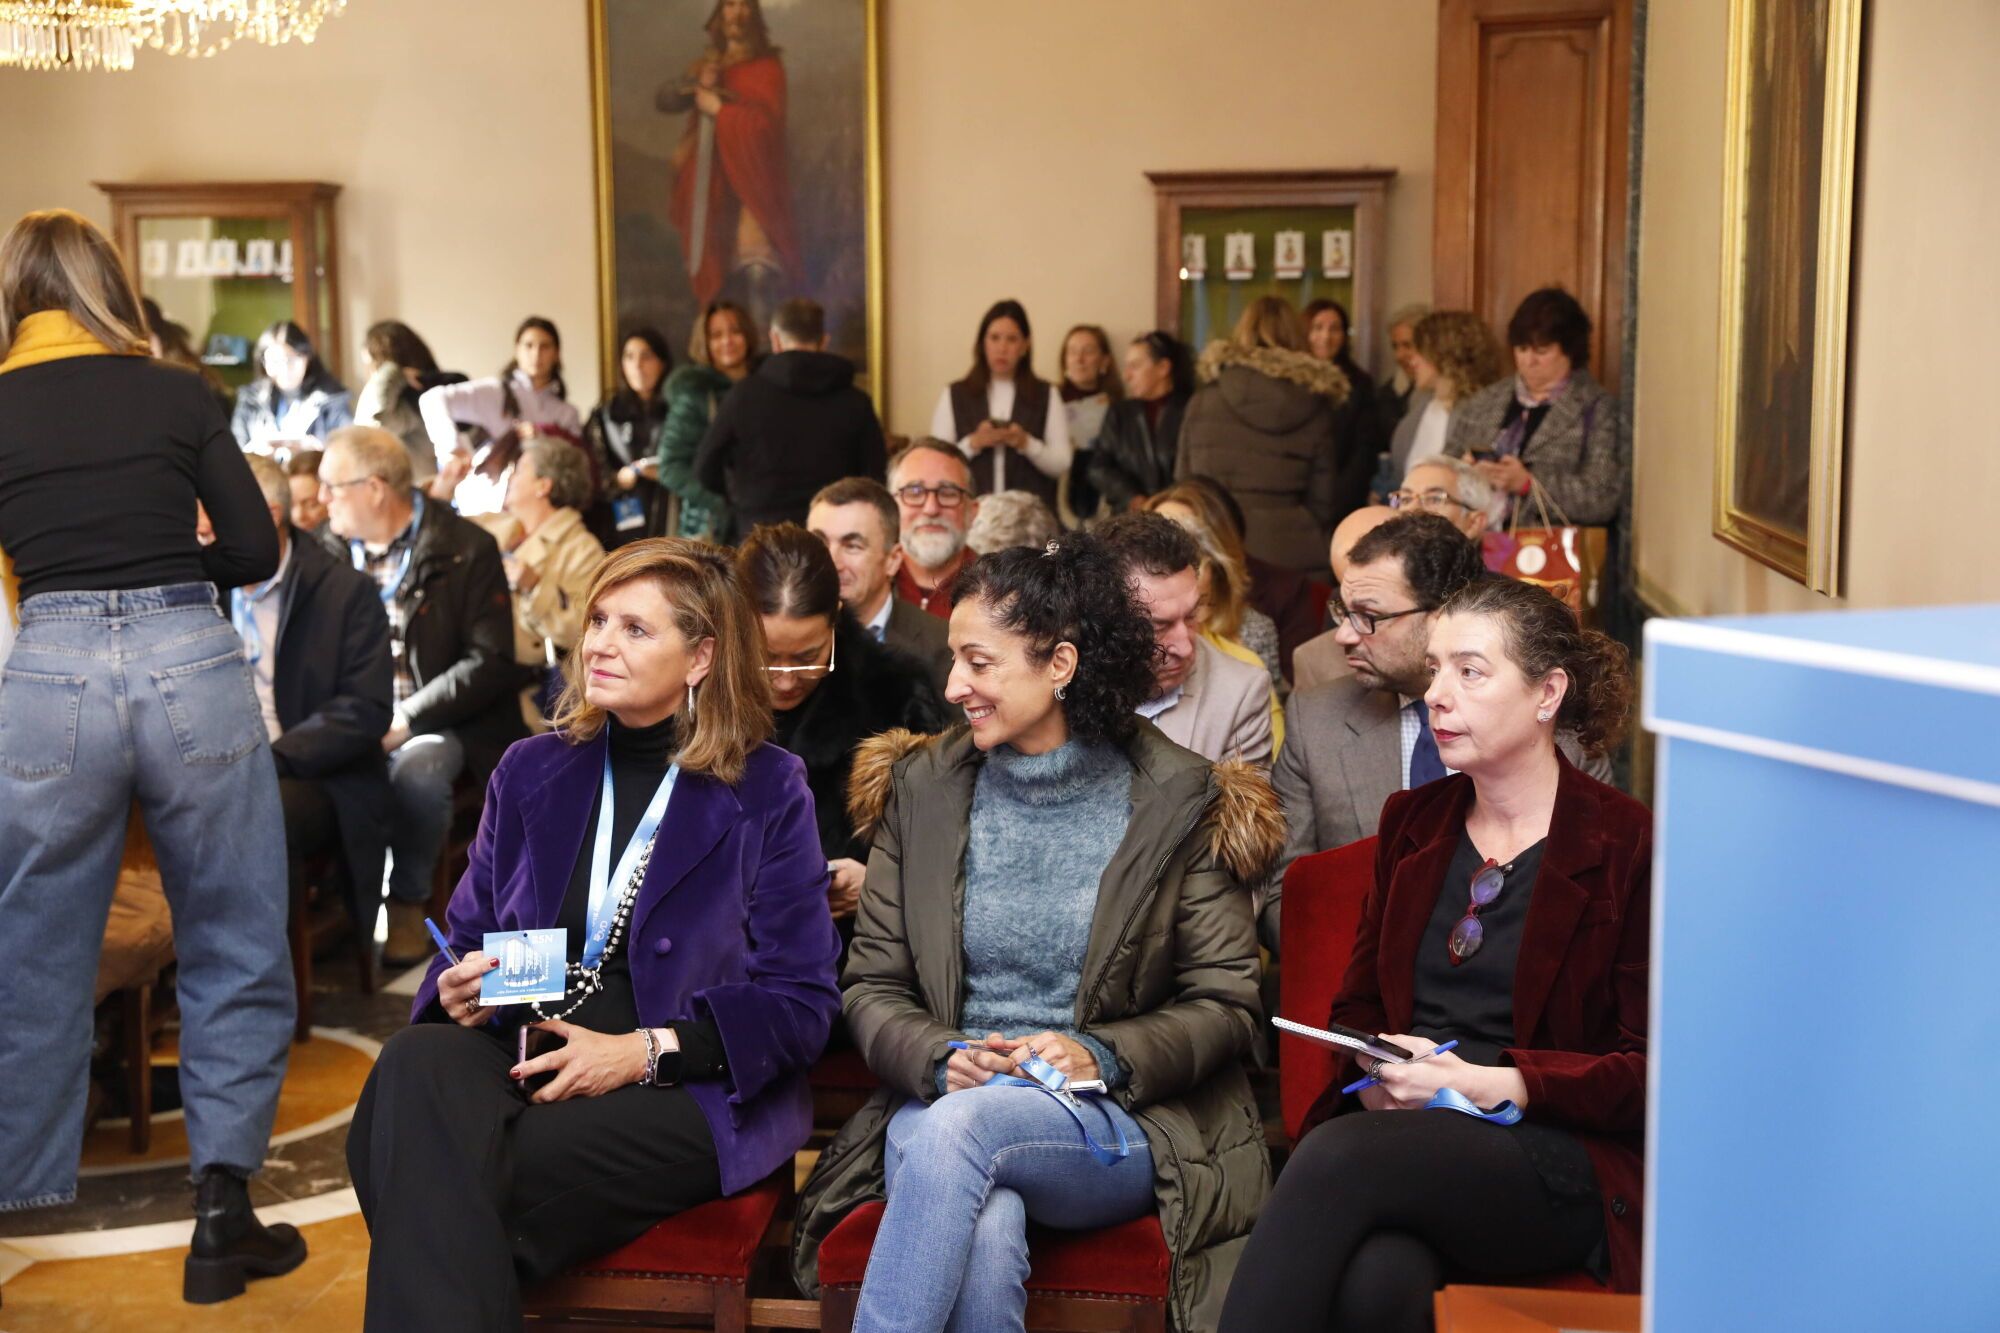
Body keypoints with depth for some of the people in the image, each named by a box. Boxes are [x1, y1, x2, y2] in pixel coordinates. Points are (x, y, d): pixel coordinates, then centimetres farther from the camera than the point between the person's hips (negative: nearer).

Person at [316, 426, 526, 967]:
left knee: (418, 770, -34)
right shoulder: (332, 548, 9)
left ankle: (408, 902, -10)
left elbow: (491, 661, -10)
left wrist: (405, 720, -17)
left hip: (434, 718, -3)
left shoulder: (466, 549, -5)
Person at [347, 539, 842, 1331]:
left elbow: (801, 1004, -2)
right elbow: (465, 937, 20)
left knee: (453, 1176, -32)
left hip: (687, 1089, -4)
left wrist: (643, 1052, -13)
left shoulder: (767, 791, 3)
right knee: (415, 1065, -32)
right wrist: (456, 989, -5)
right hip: (522, 1057, 4)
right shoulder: (532, 773, 16)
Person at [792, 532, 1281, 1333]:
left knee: (961, 1129, -35)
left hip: (1118, 1122, -2)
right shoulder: (921, 789, 9)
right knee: (984, 1234, -34)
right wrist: (941, 1056, -12)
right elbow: (870, 984, 9)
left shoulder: (1178, 806, 1)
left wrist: (1102, 1056, -15)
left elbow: (1226, 1002, 1)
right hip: (940, 1105, 2)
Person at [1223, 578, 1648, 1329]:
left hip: (1555, 1163, -4)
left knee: (1336, 1160, -35)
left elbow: (1650, 1071, -1)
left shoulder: (1627, 846, 1)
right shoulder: (1413, 822, 19)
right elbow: (1358, 1005, 23)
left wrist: (1497, 1085, -14)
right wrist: (1377, 1070, -1)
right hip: (1401, 1128, 4)